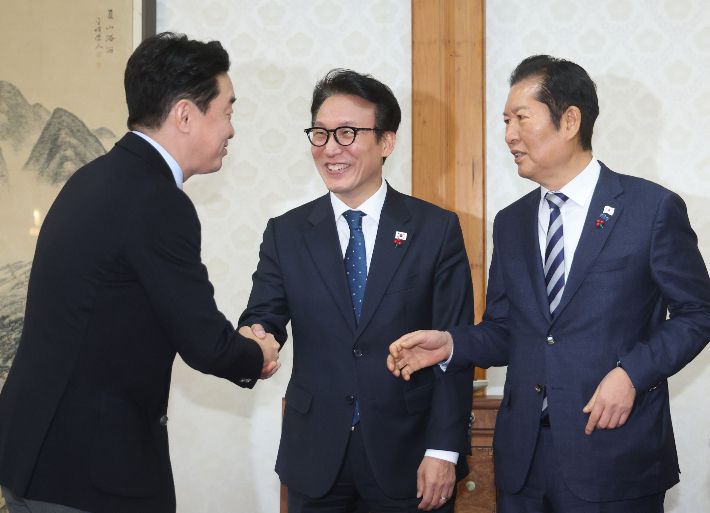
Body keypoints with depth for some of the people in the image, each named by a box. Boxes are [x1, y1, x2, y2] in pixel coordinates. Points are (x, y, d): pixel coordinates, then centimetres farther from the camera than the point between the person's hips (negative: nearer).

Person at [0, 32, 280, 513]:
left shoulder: (98, 178, 10)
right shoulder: (157, 201, -18)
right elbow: (204, 342, -15)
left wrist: (240, 352, 12)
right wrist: (258, 356, 6)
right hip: (91, 465, -9)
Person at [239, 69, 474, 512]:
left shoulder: (437, 230, -2)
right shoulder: (286, 234, 4)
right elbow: (264, 317, -2)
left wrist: (444, 450, -10)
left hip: (408, 459, -2)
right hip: (315, 460, 2)